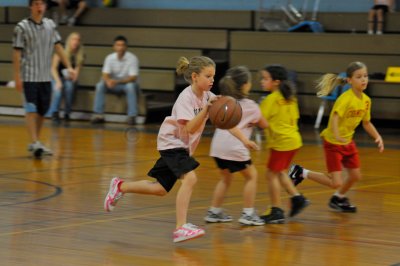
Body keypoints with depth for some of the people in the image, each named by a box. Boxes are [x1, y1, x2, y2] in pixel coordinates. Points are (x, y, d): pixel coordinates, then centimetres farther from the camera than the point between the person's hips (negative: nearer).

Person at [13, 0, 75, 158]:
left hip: (45, 77, 5)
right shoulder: (22, 27, -6)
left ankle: (36, 142, 21)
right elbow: (16, 52, -6)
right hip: (29, 77, -5)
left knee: (42, 111, 9)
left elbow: (58, 47, 12)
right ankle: (35, 143, -15)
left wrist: (68, 66, 5)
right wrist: (17, 77, -10)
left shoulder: (50, 25, 8)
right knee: (31, 110, -10)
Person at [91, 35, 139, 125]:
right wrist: (108, 81, -37)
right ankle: (98, 115, -25)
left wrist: (117, 81, -35)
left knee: (130, 86, -37)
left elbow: (133, 78, -20)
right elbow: (105, 75, -11)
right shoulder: (109, 58, -6)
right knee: (100, 85, -24)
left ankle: (132, 116, -35)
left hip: (128, 83, -3)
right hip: (114, 85, 3)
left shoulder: (132, 58, -16)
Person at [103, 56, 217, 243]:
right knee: (189, 178, -28)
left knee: (161, 189, 15)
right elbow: (190, 128, -32)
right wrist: (206, 110, -42)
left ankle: (120, 187, 34)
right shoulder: (186, 98, -24)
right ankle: (181, 228, -29)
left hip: (184, 146, 9)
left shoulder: (205, 95, -3)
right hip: (171, 142, -9)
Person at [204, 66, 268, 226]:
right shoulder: (250, 105, 3)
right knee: (251, 176, 12)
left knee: (226, 178, 26)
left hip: (218, 145, 6)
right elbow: (263, 125, 15)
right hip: (234, 147, -6)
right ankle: (248, 214, 8)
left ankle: (214, 212, 24)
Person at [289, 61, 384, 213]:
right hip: (333, 143, -8)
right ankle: (301, 173, 6)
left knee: (355, 176, 15)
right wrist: (337, 136, -52)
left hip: (348, 142, 8)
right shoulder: (346, 98, -24)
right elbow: (335, 117, -36)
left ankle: (339, 198, 42)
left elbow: (366, 122, 12)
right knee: (336, 183, -10)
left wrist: (377, 137, 0)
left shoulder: (366, 100, -1)